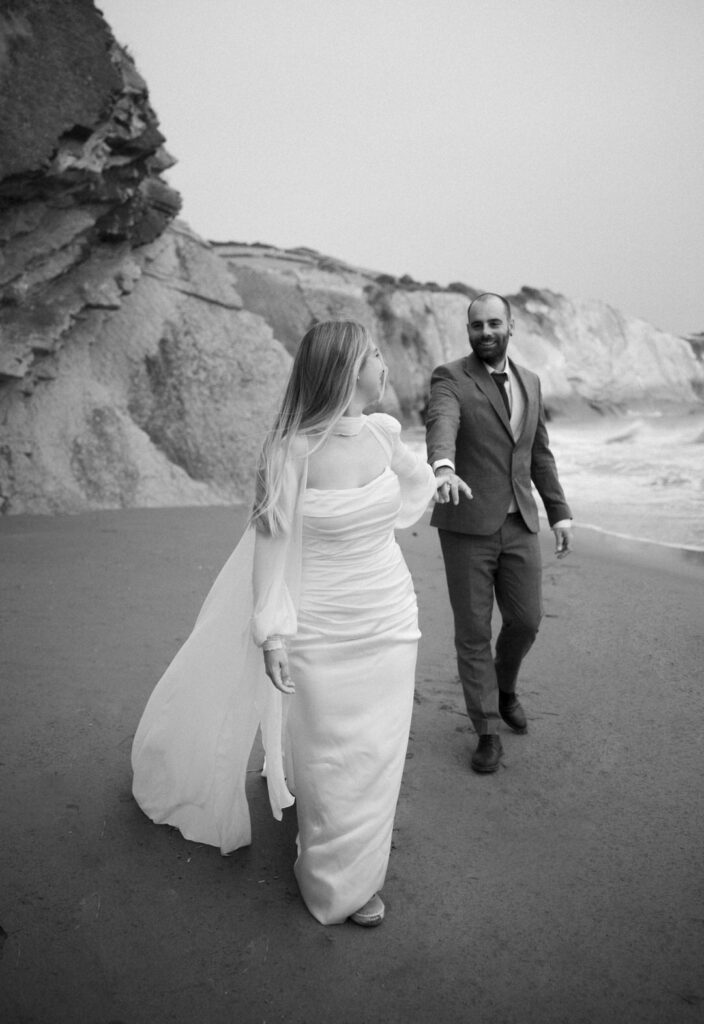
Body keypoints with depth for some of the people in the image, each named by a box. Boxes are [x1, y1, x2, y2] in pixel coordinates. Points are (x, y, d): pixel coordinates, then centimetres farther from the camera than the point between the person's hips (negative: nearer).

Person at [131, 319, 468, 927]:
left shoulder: (381, 432, -2)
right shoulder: (292, 451, -18)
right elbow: (271, 542, -13)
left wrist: (437, 478, 43)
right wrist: (272, 632, -14)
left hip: (390, 622, 6)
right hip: (323, 633, -5)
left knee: (377, 750, 16)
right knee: (330, 757, 9)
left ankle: (361, 869, 42)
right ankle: (338, 883, 34)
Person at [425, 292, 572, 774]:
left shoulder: (529, 381, 12)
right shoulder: (450, 378, -7)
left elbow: (540, 453, 17)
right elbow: (442, 424, -29)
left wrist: (559, 512, 10)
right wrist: (443, 466, -50)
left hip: (518, 525, 5)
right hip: (467, 525, -5)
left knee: (525, 620, 9)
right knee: (473, 630, 3)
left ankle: (504, 687, 40)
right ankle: (488, 730, 17)